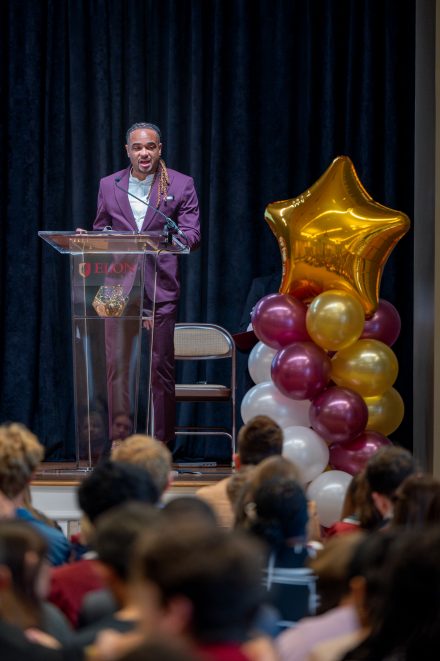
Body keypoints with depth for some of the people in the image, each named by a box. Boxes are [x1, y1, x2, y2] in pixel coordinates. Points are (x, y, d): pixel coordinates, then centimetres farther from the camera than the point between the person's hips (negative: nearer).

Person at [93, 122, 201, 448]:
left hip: (160, 287, -2)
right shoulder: (109, 186, 13)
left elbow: (193, 234, 0)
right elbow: (100, 231, 17)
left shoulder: (181, 185, 5)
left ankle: (161, 443, 3)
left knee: (160, 367, -3)